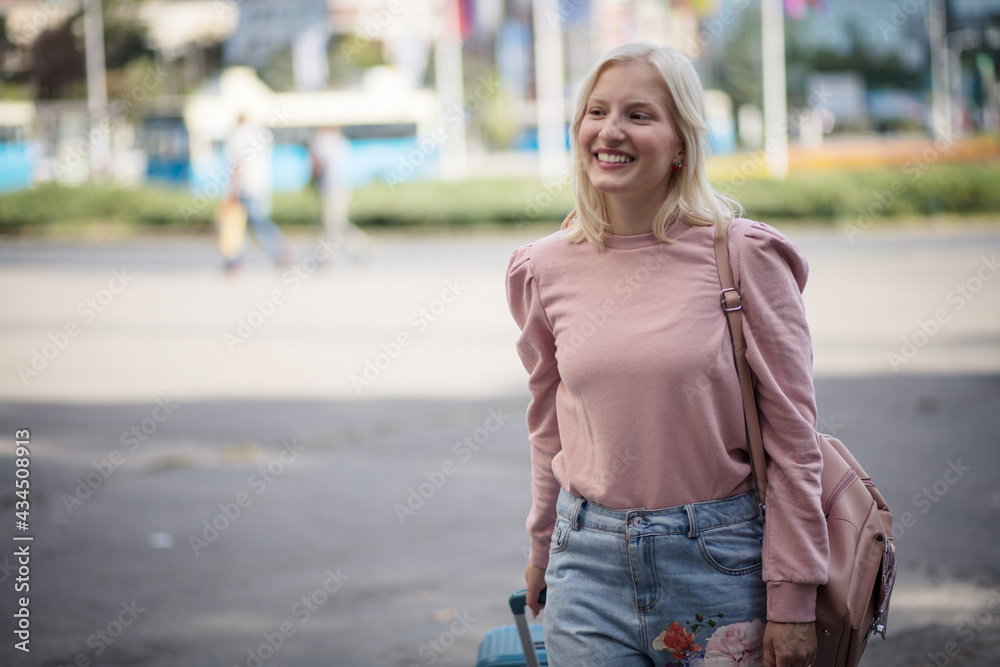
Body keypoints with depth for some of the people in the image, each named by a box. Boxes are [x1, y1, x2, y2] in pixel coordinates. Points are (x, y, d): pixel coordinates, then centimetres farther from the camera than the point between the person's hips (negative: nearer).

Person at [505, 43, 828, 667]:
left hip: (717, 560, -3)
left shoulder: (744, 254, -7)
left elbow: (793, 435, -6)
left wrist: (792, 598, -8)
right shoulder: (546, 269, 3)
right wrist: (544, 548, 24)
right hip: (589, 563, 3)